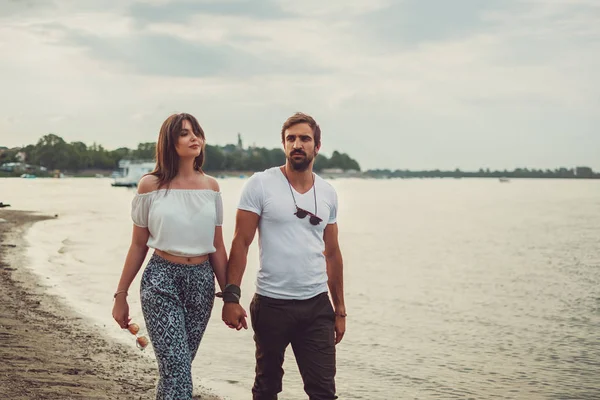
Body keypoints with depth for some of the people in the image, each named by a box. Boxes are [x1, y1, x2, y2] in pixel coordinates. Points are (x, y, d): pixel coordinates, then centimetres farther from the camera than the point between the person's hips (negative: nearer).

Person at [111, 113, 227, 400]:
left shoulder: (211, 186, 5)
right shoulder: (150, 185, -3)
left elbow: (217, 247, 9)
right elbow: (138, 246, 3)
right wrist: (121, 294, 4)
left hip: (201, 280, 4)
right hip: (161, 279, -3)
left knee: (176, 367, 12)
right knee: (177, 369, -13)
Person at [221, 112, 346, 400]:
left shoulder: (328, 193, 7)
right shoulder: (260, 185, -5)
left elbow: (332, 254, 13)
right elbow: (241, 243, -6)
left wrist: (340, 310, 12)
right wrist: (231, 296, -14)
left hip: (317, 305, 3)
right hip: (271, 303, -3)